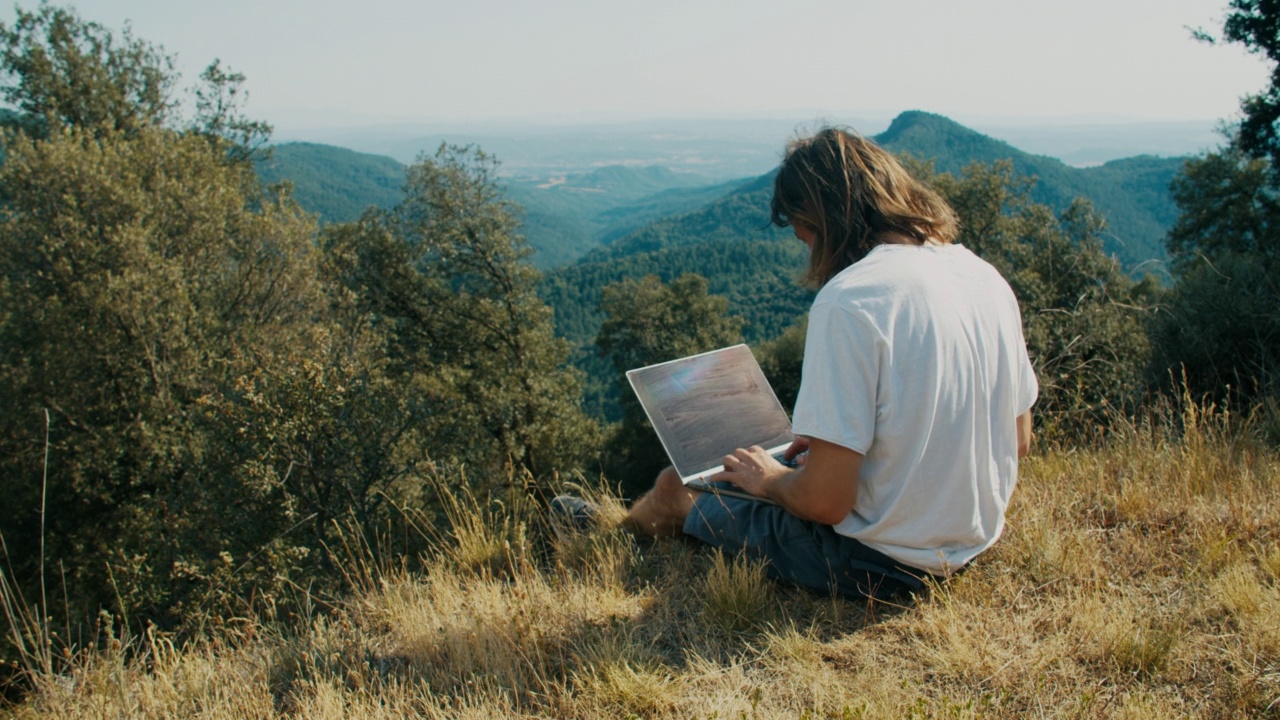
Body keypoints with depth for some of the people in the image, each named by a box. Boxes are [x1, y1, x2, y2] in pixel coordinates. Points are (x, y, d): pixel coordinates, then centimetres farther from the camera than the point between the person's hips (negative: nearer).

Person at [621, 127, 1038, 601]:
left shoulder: (848, 301, -24)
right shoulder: (987, 277, 0)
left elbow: (825, 501, -24)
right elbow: (1018, 441, 11)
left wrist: (769, 480, -1)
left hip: (882, 563, -7)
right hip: (976, 540, 7)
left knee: (678, 489, 14)